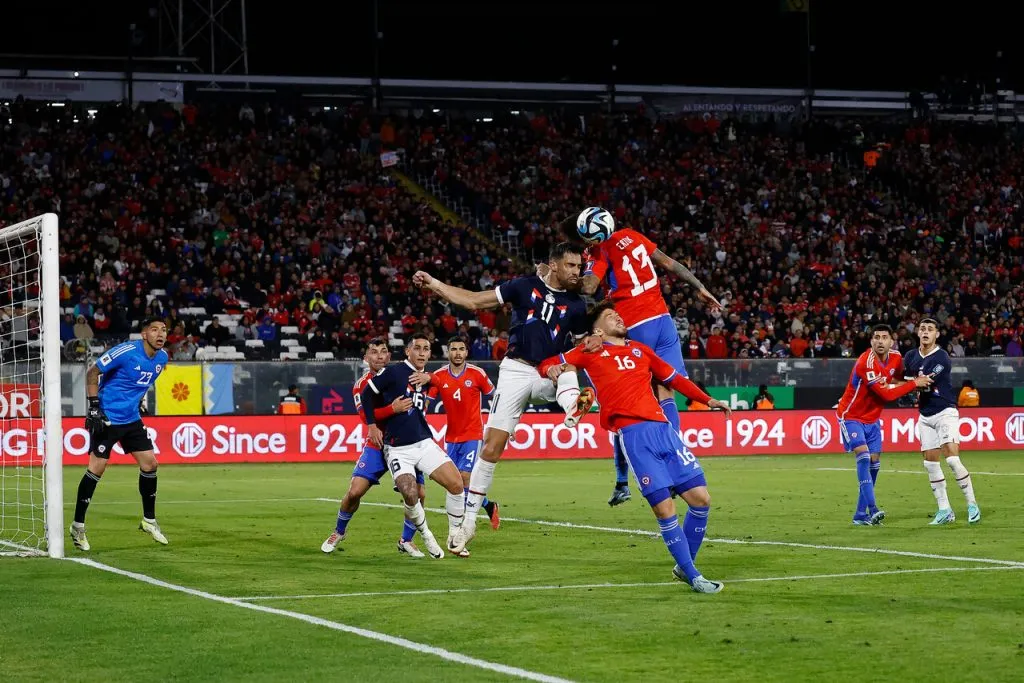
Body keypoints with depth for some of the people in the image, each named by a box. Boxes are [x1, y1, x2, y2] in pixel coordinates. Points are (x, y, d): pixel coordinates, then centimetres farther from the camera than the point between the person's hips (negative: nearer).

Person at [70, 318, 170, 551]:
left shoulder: (162, 358, 2)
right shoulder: (126, 352, -20)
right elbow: (92, 372, -13)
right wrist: (94, 406, -17)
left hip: (132, 418, 7)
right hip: (107, 418, -7)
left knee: (149, 463, 3)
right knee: (97, 468, -7)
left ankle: (149, 520, 19)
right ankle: (78, 526, 3)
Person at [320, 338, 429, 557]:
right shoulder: (362, 385, -5)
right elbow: (366, 416, -21)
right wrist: (393, 409, -37)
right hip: (377, 446, -1)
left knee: (418, 494, -10)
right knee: (355, 491, -10)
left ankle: (406, 540, 13)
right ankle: (338, 533, 18)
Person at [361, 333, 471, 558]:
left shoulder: (424, 379, 10)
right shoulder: (394, 372, -8)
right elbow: (367, 394, -2)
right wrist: (372, 425, -3)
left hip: (424, 444, 5)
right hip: (398, 450, -5)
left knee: (456, 483, -13)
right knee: (411, 496, -23)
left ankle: (455, 537, 5)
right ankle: (426, 536, 6)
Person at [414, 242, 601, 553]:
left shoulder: (575, 304, 7)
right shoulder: (525, 286, 2)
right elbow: (474, 301, 5)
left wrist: (593, 343, -9)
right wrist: (433, 284, -3)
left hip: (549, 376, 2)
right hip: (516, 372, -2)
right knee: (491, 446, -6)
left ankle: (573, 404, -62)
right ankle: (469, 520, 1)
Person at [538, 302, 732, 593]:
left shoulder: (640, 350, 26)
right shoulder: (590, 352, 16)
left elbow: (674, 378, 34)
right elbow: (546, 364, 18)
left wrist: (708, 400, 31)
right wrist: (552, 369, -5)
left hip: (663, 427, 5)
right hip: (632, 433, -5)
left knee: (700, 498, 0)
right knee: (664, 509, -10)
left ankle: (684, 566, 19)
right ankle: (692, 577, 2)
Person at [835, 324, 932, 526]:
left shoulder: (896, 358, -4)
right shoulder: (866, 363, -27)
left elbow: (897, 379, 15)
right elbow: (886, 395, -27)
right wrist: (915, 384, -25)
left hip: (872, 419, 8)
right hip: (851, 417, -8)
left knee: (874, 462, 5)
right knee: (863, 456, -22)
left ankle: (861, 514, 12)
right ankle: (872, 509, -29)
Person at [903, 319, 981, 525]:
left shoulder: (942, 358, -14)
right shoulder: (911, 356, 7)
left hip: (945, 412, -6)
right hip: (925, 416, 6)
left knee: (952, 459, -17)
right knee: (930, 463, 2)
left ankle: (972, 505, -6)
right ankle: (945, 511, 8)